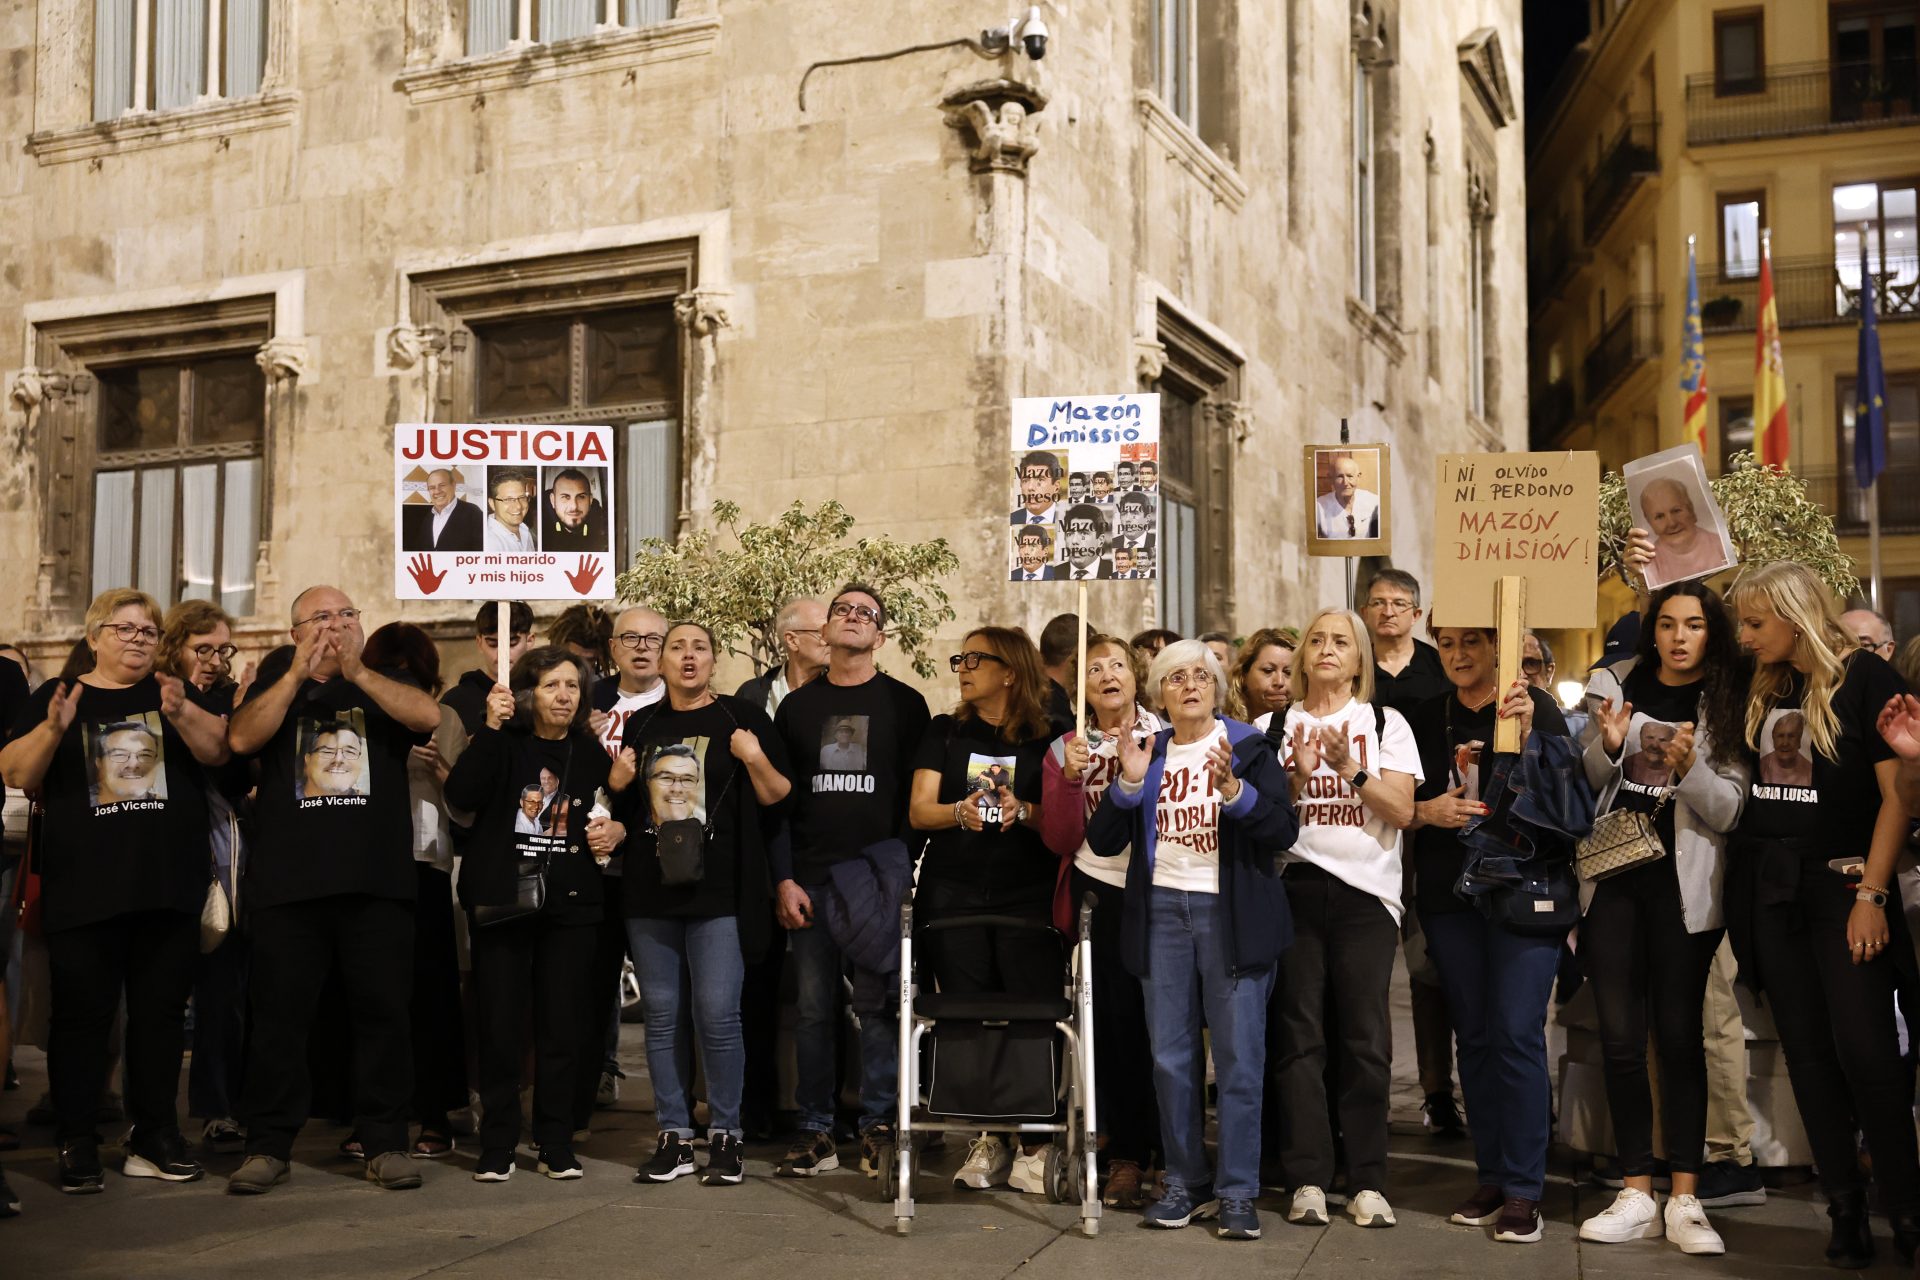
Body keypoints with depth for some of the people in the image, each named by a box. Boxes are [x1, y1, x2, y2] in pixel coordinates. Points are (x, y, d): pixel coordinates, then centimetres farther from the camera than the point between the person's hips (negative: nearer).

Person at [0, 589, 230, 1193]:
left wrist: (182, 712, -20)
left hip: (168, 888, 2)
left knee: (161, 1012, 6)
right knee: (82, 1014, -1)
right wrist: (53, 729, -18)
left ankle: (155, 1137, 15)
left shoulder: (175, 695, 13)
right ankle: (76, 1145, 6)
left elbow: (218, 751, -1)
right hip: (83, 889, -2)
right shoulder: (55, 697, 10)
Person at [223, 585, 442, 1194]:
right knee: (279, 1013, 2)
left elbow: (429, 716, -8)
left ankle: (385, 1142, 9)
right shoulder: (276, 684, 15)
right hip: (288, 881, 0)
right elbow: (242, 738, -5)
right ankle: (268, 1145, 10)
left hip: (378, 880, 0)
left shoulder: (384, 684, 14)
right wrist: (297, 674, -11)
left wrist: (357, 672, -15)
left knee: (383, 1010, 1)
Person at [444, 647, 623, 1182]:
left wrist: (617, 829, 1)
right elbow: (461, 795, -15)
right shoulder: (503, 744, 2)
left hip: (570, 903, 2)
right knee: (500, 1027, -1)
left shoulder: (591, 753, 11)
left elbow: (622, 812, 24)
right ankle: (498, 1144, 12)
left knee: (563, 1028, 2)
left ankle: (557, 1143, 14)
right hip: (500, 899, -2)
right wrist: (490, 727, -21)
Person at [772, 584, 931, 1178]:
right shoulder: (797, 706, 13)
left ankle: (878, 1128, 9)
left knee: (878, 1007, 0)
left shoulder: (905, 704, 6)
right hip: (810, 883, 2)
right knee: (814, 1010, 4)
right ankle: (815, 1133, 12)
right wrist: (783, 879, 1)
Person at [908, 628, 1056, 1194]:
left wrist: (1022, 811, -18)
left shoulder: (1045, 739, 6)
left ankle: (1033, 1144, 3)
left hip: (1027, 896, -2)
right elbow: (918, 810, 3)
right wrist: (959, 812, -18)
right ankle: (989, 1138, 11)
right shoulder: (944, 732, 12)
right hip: (953, 894, 2)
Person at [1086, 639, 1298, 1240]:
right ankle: (1186, 1182, 21)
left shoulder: (1248, 746, 0)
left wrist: (1233, 790, -24)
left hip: (1231, 913, -3)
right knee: (1169, 1056, 8)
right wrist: (1129, 784, -11)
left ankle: (1238, 1191, 6)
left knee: (1238, 1055, -2)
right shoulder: (1148, 753, 9)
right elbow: (1102, 841, 4)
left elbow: (1284, 830, -10)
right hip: (1162, 910, 4)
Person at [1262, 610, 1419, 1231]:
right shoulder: (1274, 726, 10)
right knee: (1300, 1034, 0)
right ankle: (1308, 1180, 5)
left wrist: (1353, 771, -13)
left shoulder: (1385, 723, 9)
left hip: (1366, 892, 0)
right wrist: (1298, 777, -12)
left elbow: (1402, 811, 0)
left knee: (1365, 1035, -2)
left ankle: (1367, 1182, 5)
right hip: (1295, 887, 1)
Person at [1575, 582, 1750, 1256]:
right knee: (1621, 1037, 1)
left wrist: (1689, 767, -22)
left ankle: (1685, 1200, 4)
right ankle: (1636, 1195, 8)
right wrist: (1607, 746, -9)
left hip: (1684, 883, -2)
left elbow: (1729, 810, -4)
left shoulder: (1728, 703, 1)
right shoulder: (1616, 684, 7)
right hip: (1613, 876, 2)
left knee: (1679, 1035, -2)